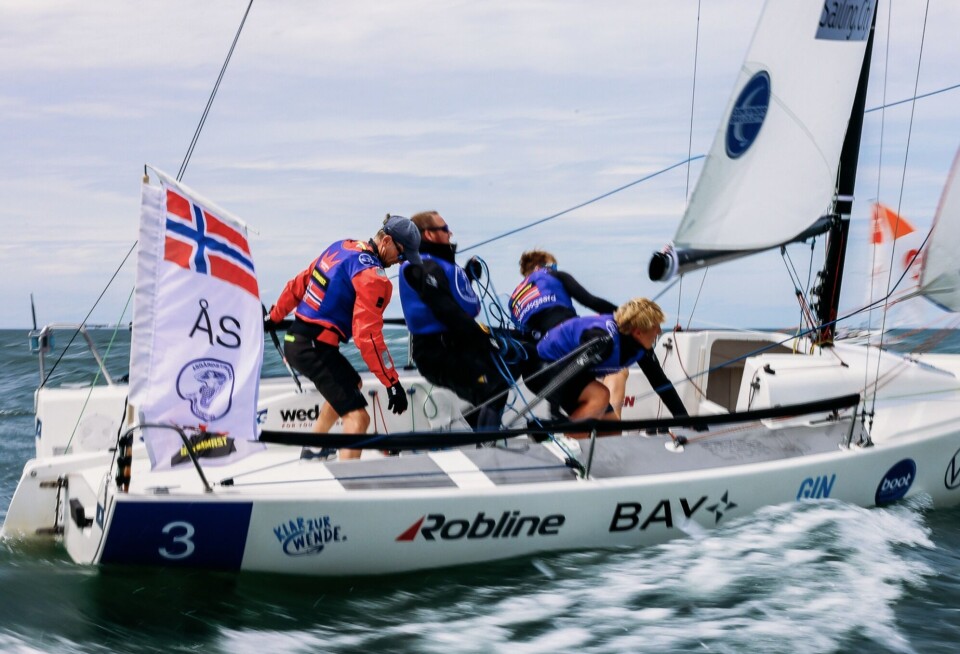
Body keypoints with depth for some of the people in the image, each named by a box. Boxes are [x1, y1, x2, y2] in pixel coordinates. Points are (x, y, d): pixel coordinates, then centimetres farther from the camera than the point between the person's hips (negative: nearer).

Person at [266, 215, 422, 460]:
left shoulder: (341, 247, 11)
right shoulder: (371, 276, -17)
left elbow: (299, 284, 20)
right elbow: (367, 335, -22)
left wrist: (275, 317, 33)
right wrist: (392, 383, -20)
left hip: (294, 340, 10)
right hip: (315, 348, -10)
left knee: (351, 384, 33)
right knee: (357, 417, -16)